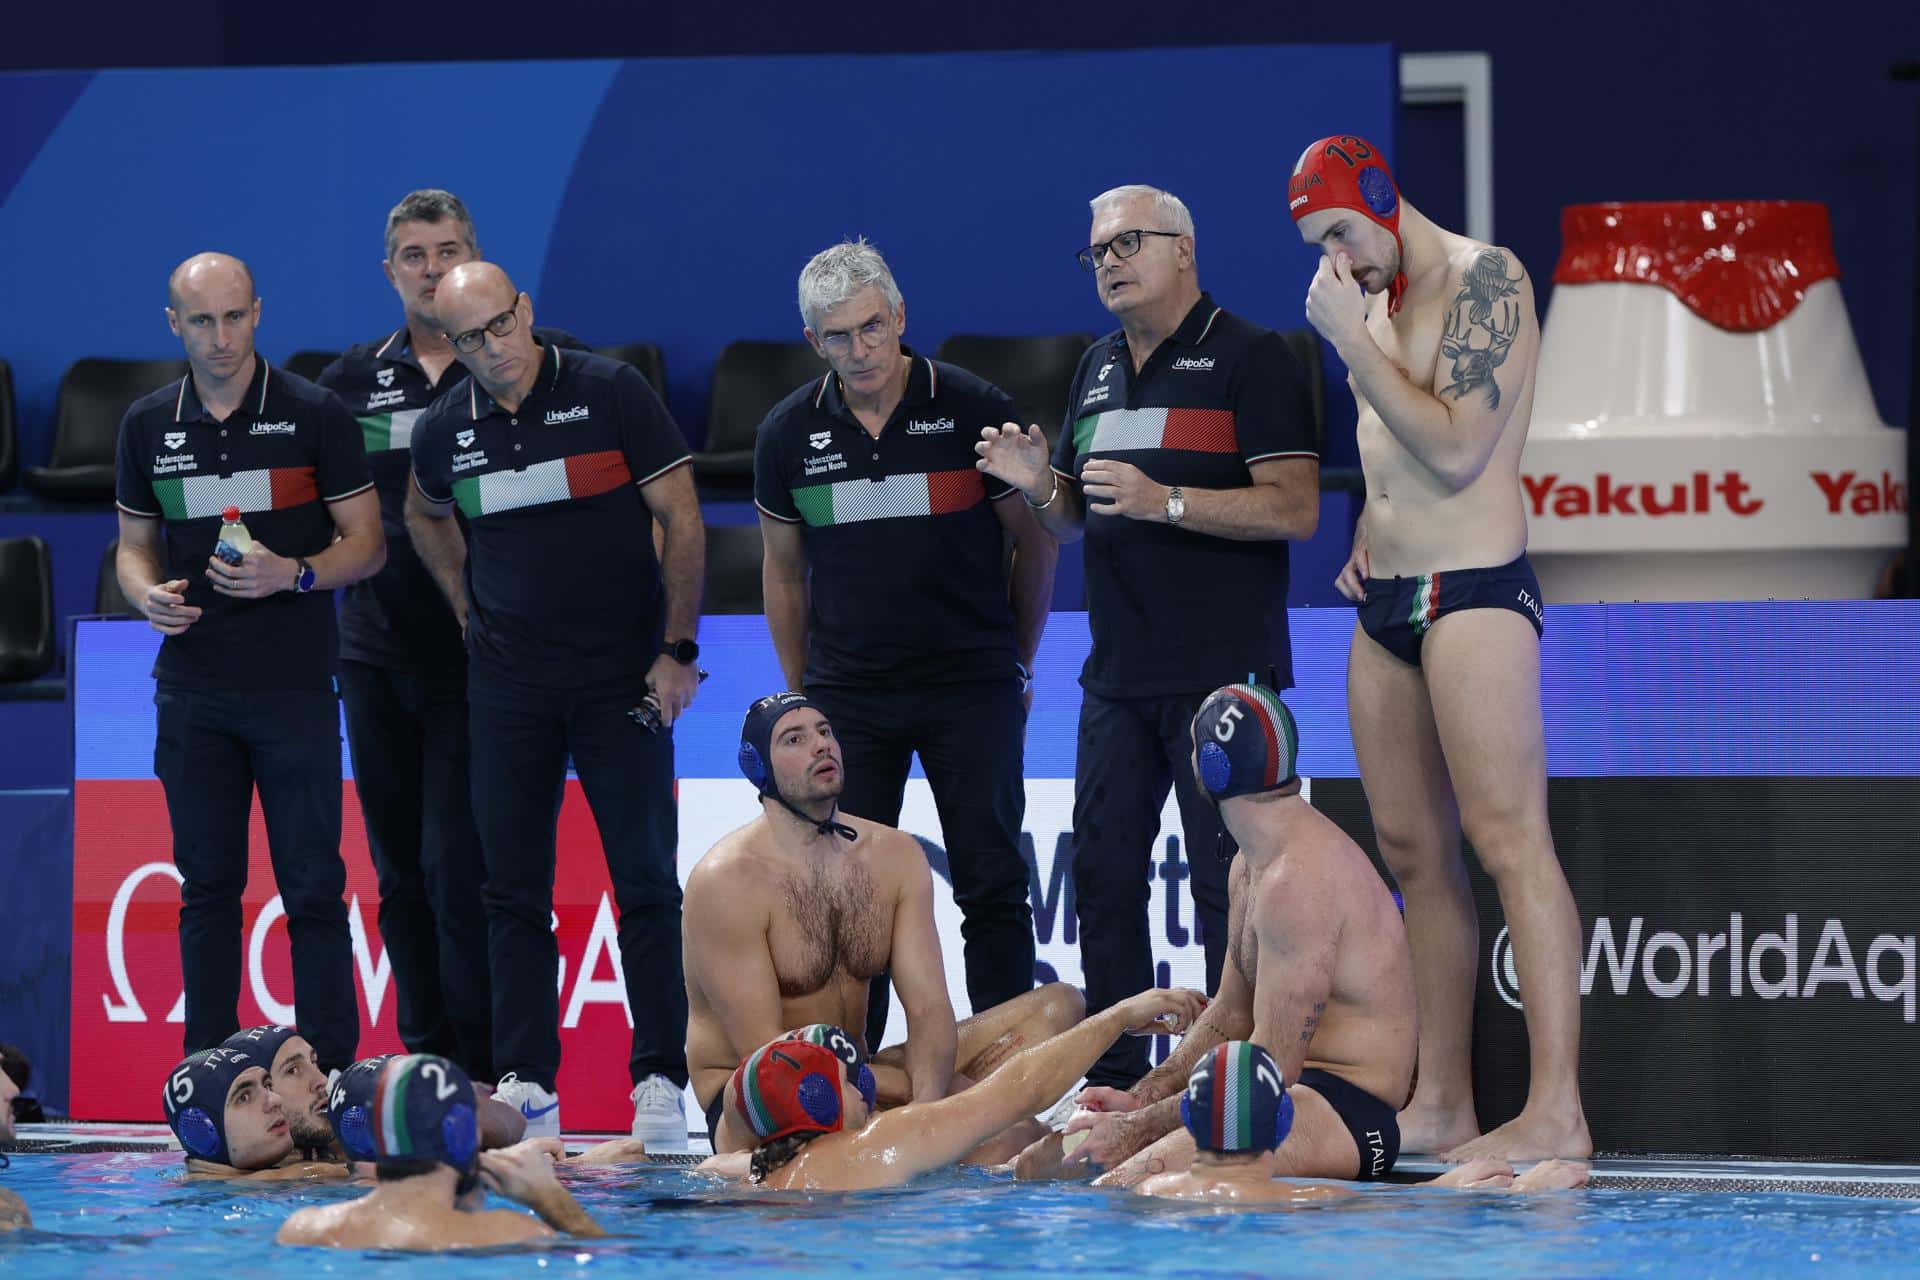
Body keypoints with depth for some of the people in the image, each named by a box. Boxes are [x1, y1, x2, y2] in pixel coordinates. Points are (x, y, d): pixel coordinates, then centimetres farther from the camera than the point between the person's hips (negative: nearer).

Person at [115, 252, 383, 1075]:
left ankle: (329, 1075, -3)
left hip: (295, 688, -3)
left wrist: (293, 574, -18)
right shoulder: (148, 426, 9)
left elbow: (367, 544, 0)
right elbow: (135, 543, 18)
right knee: (206, 885, 6)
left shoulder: (314, 415, -2)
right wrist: (149, 593, -5)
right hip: (192, 689, 3)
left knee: (312, 886, -4)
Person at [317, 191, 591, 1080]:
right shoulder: (352, 382, 10)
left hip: (478, 658, -4)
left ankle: (485, 1067, -5)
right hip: (378, 655, 4)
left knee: (459, 865, -10)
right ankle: (424, 1059, 17)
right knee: (400, 871, 9)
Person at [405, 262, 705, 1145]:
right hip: (508, 683, 3)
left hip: (622, 675, -3)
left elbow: (683, 522, -5)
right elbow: (424, 517, 26)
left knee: (645, 880, -5)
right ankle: (525, 1080, 7)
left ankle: (660, 1076, -1)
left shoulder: (610, 395, -7)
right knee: (515, 887, 3)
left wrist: (676, 650, -9)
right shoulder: (444, 431, 4)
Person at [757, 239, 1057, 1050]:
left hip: (971, 687, -2)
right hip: (848, 697, 2)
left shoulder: (974, 412, -5)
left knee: (992, 887, -2)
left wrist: (1016, 666, 10)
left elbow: (1036, 543, 5)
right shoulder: (790, 434, 3)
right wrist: (801, 697, 15)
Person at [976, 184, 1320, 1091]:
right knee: (1102, 876, 7)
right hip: (1118, 672, 8)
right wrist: (1040, 486, 2)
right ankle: (1115, 1084, 13)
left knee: (1228, 888, -7)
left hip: (1222, 673, -8)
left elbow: (1295, 508, -13)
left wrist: (1165, 501, -20)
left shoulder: (1249, 357, -5)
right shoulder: (1098, 370, 18)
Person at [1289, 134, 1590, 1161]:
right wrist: (1366, 539, 14)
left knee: (1507, 841, -15)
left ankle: (1556, 1112, -21)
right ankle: (1442, 1105, 10)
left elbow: (1457, 449, -18)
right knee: (1415, 854, 7)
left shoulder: (1483, 280, -8)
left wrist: (1353, 342, -15)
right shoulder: (1380, 302, 18)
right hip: (1386, 604, 9)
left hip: (1470, 592, -9)